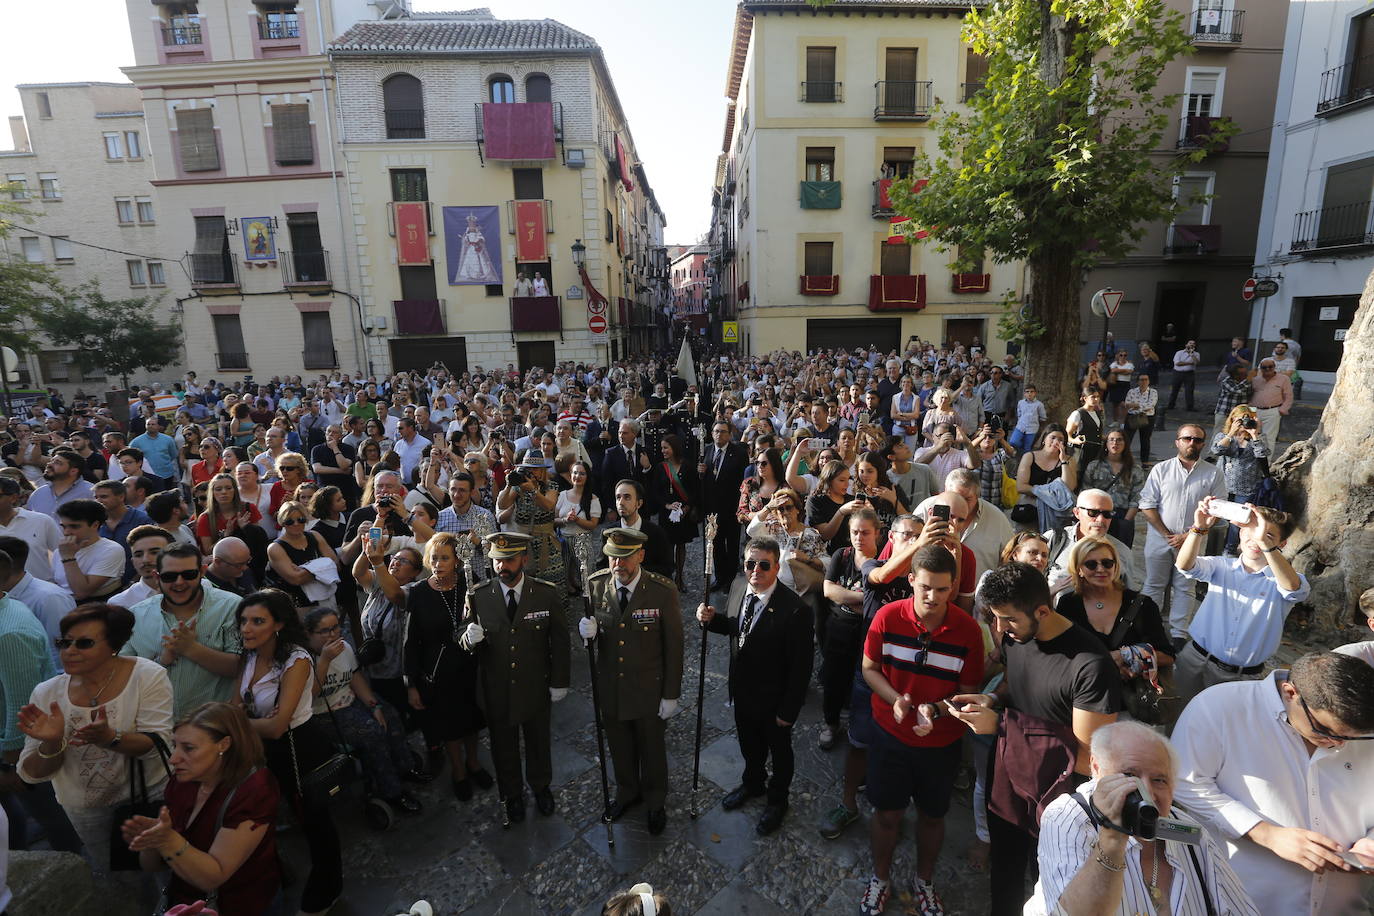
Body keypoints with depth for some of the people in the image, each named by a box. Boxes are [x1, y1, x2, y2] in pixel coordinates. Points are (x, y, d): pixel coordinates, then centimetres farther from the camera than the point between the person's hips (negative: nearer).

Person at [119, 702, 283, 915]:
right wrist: (150, 839, -17)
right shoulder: (182, 782, -4)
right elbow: (152, 866, 3)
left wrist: (168, 840, -31)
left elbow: (212, 877, -21)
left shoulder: (253, 789, -23)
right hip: (181, 898, 6)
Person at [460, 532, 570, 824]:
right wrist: (470, 639, -28)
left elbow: (560, 641, -5)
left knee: (539, 742, 23)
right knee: (503, 746, 22)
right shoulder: (477, 595, -13)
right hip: (496, 690, 0)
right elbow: (466, 643, -4)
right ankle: (512, 794, 50)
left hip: (536, 688, 0)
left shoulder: (547, 594, -15)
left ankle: (541, 786, 53)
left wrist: (559, 682, -2)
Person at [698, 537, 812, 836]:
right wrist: (711, 619, -14)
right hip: (743, 690, 6)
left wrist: (788, 710, -17)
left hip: (774, 700, -6)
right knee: (749, 743, 29)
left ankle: (777, 799, 49)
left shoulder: (795, 609, -32)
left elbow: (801, 666, -24)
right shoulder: (739, 589, -11)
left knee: (779, 750, 22)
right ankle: (753, 782, 58)